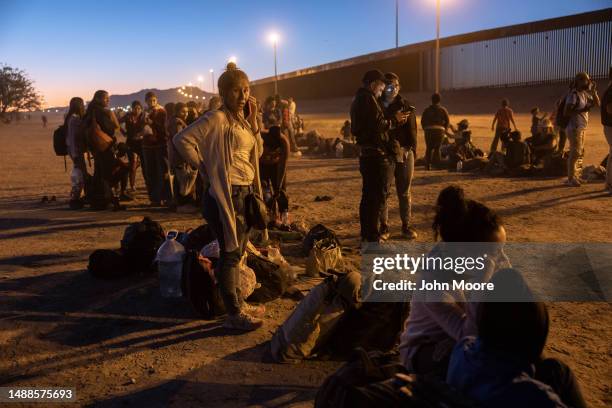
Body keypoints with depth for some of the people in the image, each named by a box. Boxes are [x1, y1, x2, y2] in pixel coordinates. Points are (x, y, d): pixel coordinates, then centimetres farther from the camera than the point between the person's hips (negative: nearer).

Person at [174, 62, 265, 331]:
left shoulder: (241, 120, 12)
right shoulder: (217, 118, -14)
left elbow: (257, 151, 13)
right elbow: (182, 140, -21)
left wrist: (253, 119, 3)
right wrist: (204, 168, -14)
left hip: (245, 192, 9)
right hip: (226, 193, -9)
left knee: (237, 251, 17)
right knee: (230, 253, -2)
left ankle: (238, 303, 31)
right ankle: (234, 315, 8)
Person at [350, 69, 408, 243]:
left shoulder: (357, 100, 17)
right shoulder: (368, 99, -13)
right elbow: (378, 124, -22)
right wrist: (394, 120, -5)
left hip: (366, 154, 10)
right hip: (377, 155, -10)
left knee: (367, 196, 15)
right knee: (378, 197, -6)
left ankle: (365, 235, 23)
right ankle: (373, 238, -3)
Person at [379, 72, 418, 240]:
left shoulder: (406, 106, 4)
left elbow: (412, 131, 0)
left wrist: (411, 151, -10)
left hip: (403, 154, 0)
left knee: (404, 192, 7)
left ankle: (406, 226, 16)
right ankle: (383, 226, 13)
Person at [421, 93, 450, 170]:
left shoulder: (427, 110, 6)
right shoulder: (443, 110, 5)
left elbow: (422, 121, 6)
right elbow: (447, 121, 5)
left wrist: (425, 128, 17)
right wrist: (445, 130, 15)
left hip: (429, 130, 0)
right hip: (440, 130, 0)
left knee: (429, 148, 7)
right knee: (437, 148, 7)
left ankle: (428, 165, 1)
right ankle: (437, 164, 5)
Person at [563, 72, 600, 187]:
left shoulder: (585, 94, 11)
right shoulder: (573, 95, -16)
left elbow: (597, 103, 13)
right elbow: (565, 112, -21)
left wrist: (593, 91, 2)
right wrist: (582, 110, -22)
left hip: (582, 128, 10)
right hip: (574, 128, -10)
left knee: (580, 152, 16)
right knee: (575, 153, -7)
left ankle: (576, 176, 25)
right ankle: (571, 179, -1)